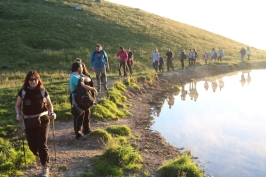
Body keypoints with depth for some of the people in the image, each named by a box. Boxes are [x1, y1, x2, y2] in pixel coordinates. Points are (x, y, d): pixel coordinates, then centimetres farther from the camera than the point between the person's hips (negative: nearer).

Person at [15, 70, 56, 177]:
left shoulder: (43, 91, -5)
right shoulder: (23, 92, -3)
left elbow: (49, 104, 6)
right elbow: (17, 105, 7)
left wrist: (51, 112, -12)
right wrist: (18, 114, -12)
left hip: (43, 121, -2)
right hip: (29, 122, 2)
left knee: (42, 144, -6)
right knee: (32, 145, 8)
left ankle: (45, 167, 11)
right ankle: (39, 155, 45)